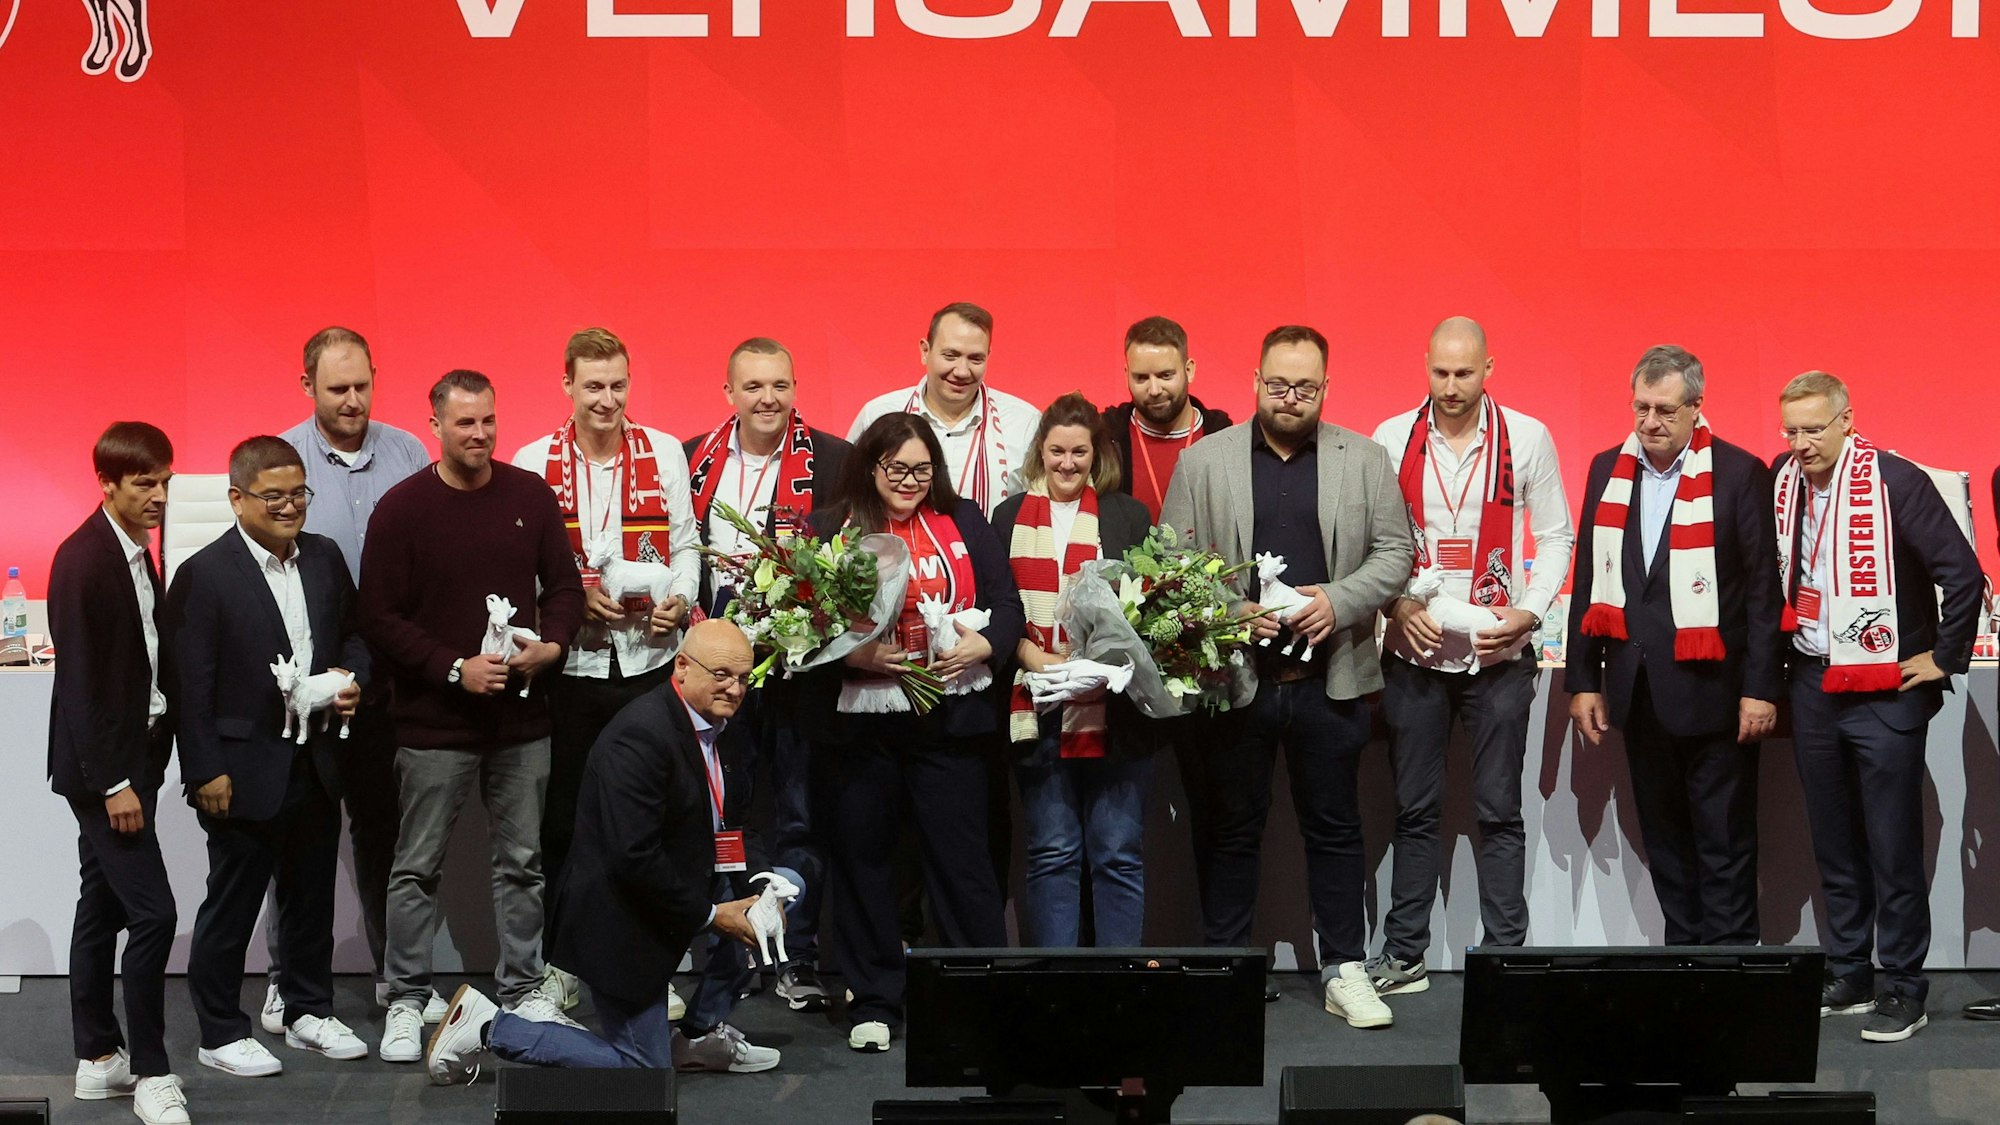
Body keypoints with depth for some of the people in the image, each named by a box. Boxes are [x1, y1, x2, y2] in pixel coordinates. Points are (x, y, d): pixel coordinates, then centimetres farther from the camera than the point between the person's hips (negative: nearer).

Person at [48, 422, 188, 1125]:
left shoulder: (137, 553, 10)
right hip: (103, 767, -9)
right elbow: (80, 681, -19)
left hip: (131, 761, 9)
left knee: (103, 907, 14)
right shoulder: (84, 559, -16)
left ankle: (99, 1059, 22)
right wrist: (113, 782, -20)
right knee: (152, 911, -10)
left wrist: (142, 768, 7)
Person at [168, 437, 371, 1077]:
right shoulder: (204, 575, -13)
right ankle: (220, 1033, 17)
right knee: (231, 904, 6)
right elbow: (191, 684, -14)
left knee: (312, 896, 17)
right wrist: (207, 771, -15)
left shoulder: (325, 558, 5)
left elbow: (352, 633, 19)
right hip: (246, 769, -6)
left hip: (315, 763, 6)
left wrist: (352, 678, -3)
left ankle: (309, 1011, 32)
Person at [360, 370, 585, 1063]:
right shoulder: (402, 508, -7)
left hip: (522, 717, 3)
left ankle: (523, 990, 23)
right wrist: (454, 669, -17)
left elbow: (563, 584, 11)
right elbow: (379, 618, -8)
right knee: (418, 868, 4)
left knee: (522, 861, 12)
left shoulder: (530, 496, 4)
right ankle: (407, 1001, 14)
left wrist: (553, 644, -8)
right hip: (433, 720, -3)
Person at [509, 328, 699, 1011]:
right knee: (565, 815, 5)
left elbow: (685, 543, 8)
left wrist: (679, 599, -10)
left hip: (650, 656, 1)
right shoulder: (534, 462, 2)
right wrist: (578, 597, -12)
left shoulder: (664, 453, 6)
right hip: (570, 664, -1)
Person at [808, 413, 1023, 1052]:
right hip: (858, 721, 0)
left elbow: (1006, 604, 7)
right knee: (862, 856, 6)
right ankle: (874, 1000, 17)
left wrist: (983, 646, -11)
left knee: (961, 855, 0)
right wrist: (854, 654, -16)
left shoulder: (963, 522, 10)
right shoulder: (829, 529, 4)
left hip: (949, 718, 0)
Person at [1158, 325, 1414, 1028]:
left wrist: (1339, 601, -11)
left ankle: (1344, 970, 13)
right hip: (1232, 675, 0)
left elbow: (1394, 552, 4)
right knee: (1233, 830, 7)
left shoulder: (1365, 460, 6)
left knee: (1335, 828, 6)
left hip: (1329, 677, 1)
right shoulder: (1203, 462, 4)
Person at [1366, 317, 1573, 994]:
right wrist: (1399, 604, -10)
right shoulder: (1391, 440, 2)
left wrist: (1528, 612, -9)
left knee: (1499, 812, 3)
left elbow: (1557, 536, 4)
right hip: (1414, 652, 1)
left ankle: (1506, 956, 9)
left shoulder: (1526, 438, 0)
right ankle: (1404, 957, 14)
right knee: (1414, 811, 6)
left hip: (1499, 654, -1)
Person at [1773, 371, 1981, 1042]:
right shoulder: (1784, 485, 4)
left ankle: (1903, 990, 5)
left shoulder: (1896, 483, -14)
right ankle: (1847, 977, 23)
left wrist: (1944, 658, -10)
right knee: (1833, 844, 13)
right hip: (1813, 686, 6)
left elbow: (1963, 575, -14)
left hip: (1885, 691, -6)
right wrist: (1780, 658, 11)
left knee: (1893, 848, -2)